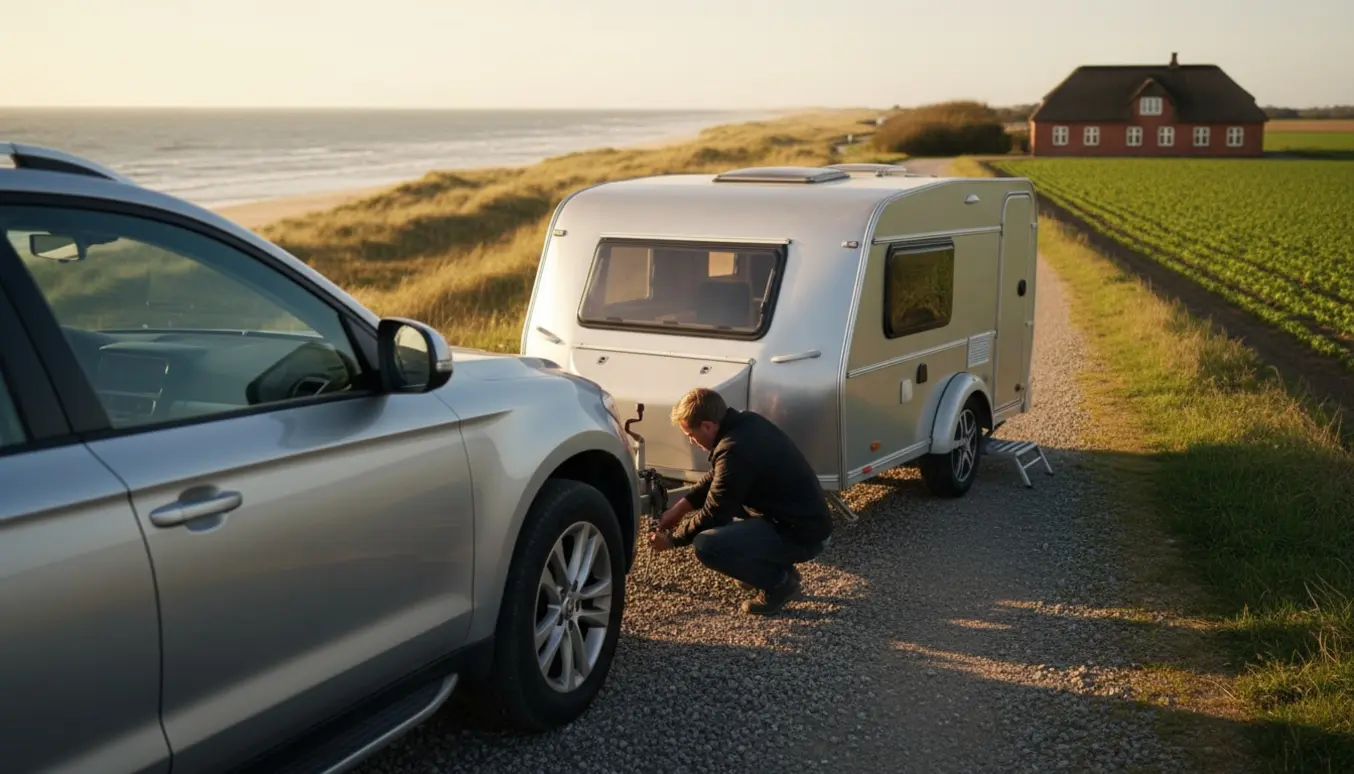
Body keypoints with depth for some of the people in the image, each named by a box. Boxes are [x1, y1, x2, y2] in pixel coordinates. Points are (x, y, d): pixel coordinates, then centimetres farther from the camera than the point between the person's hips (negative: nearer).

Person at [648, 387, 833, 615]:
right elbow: (715, 478, 19)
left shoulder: (735, 450, -26)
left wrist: (673, 539, 0)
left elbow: (713, 514, -15)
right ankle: (773, 566, 19)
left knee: (705, 544, -23)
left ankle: (780, 581, -2)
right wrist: (678, 508, 14)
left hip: (802, 534, -10)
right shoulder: (746, 423, 3)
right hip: (803, 516, 10)